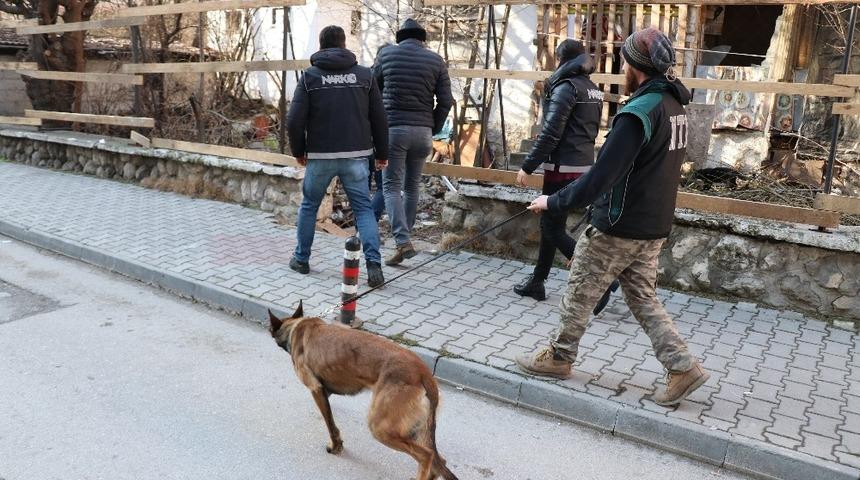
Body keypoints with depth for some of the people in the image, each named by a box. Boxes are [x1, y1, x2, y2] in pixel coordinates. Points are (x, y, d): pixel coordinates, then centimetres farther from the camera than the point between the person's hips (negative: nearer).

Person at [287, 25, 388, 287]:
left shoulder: (310, 76, -1)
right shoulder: (364, 74, 3)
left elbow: (294, 120, -6)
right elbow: (379, 118, 3)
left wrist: (298, 151, 9)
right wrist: (381, 153, 13)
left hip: (320, 157, 0)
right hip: (356, 156, 1)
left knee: (308, 206, 18)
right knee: (364, 208, 5)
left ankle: (301, 259, 27)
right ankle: (374, 264, -8)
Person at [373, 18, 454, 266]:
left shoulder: (386, 54, 5)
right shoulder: (436, 60, 5)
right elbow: (445, 102, 2)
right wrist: (433, 130, 13)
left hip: (393, 128, -2)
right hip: (422, 132, 2)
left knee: (392, 186, -1)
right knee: (412, 186, 15)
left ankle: (403, 242, -14)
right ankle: (405, 236, 22)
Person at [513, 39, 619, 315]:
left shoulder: (566, 87, -13)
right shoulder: (593, 90, 13)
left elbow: (550, 133, -19)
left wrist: (527, 167, -16)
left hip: (563, 168, -9)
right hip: (584, 165, 9)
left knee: (554, 229, -2)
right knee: (550, 223, 16)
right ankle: (537, 282, 25)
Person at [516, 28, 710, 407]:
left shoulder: (638, 113, -22)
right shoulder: (674, 106, 8)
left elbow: (601, 177, -25)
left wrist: (554, 202, -15)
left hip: (618, 229, -8)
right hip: (654, 229, 8)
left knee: (580, 293, 9)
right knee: (643, 298, 17)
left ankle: (558, 357, 25)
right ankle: (683, 368, 13)